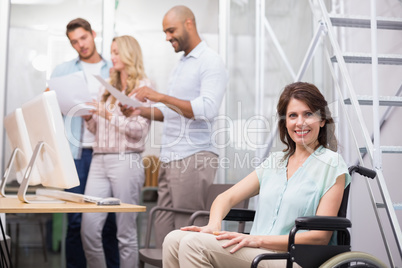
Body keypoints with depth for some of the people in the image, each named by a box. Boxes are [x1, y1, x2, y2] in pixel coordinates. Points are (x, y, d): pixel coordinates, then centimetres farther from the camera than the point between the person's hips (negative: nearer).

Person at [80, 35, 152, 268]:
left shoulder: (142, 86, 2)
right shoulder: (109, 88, 21)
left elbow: (139, 130, -8)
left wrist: (109, 114, -14)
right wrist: (89, 116, 4)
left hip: (126, 160, -6)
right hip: (99, 160, 6)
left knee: (126, 233, -1)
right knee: (89, 229, 0)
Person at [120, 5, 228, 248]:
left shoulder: (211, 62, -7)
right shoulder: (181, 65, 22)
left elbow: (207, 109, -19)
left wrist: (161, 97, -19)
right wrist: (141, 110, 8)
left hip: (194, 158, -9)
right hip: (169, 159, 9)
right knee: (163, 234, 7)